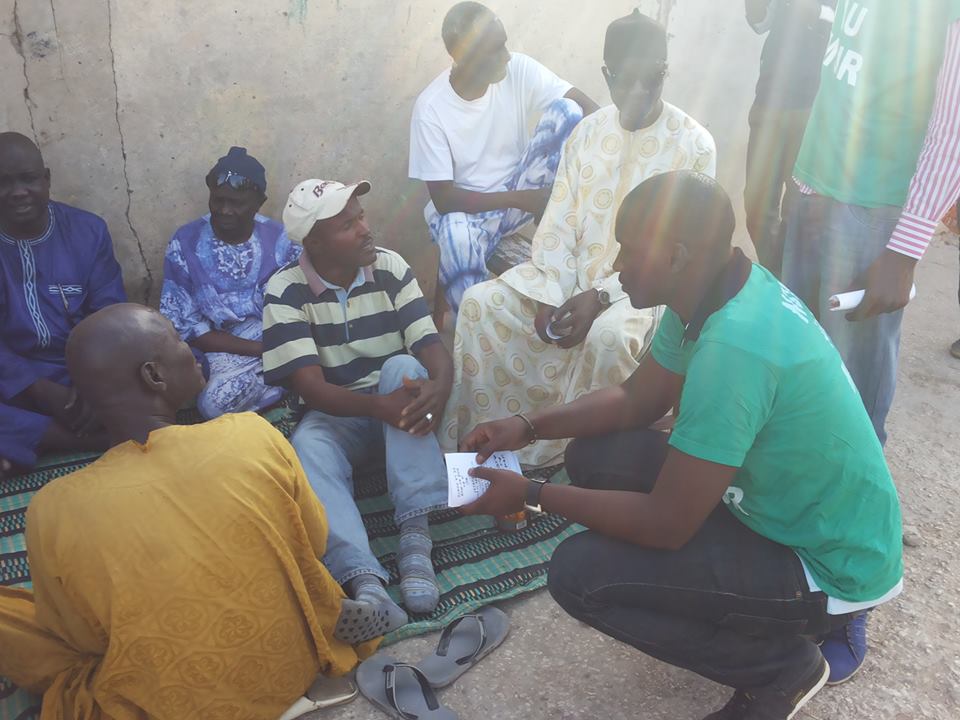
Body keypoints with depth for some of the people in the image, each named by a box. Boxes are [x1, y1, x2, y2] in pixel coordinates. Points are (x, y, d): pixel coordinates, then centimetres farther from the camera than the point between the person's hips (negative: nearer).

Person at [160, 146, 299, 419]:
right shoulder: (185, 245, -5)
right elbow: (187, 327, -7)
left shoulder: (281, 238, 0)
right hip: (226, 352, -1)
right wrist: (264, 349, -15)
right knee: (216, 401, -32)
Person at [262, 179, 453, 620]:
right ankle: (363, 580, -49)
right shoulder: (286, 292, -13)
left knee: (403, 366, -31)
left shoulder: (391, 268, -7)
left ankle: (415, 535, -37)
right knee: (308, 449, -34)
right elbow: (310, 386, -20)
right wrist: (380, 405, -39)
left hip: (398, 406, 2)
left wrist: (437, 388, -38)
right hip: (336, 413, -1)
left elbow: (432, 347, -13)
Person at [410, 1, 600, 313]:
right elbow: (443, 198, -18)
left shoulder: (518, 69, -11)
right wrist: (518, 199, -25)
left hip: (521, 191, 3)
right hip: (465, 208, -3)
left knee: (568, 111, -20)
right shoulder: (430, 109, -18)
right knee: (457, 237, -41)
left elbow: (585, 105, -15)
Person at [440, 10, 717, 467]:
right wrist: (549, 294, -14)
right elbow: (558, 220, 2)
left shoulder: (694, 144, -9)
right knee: (481, 301, -14)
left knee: (608, 335, -37)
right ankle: (472, 442, -4)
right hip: (570, 272, 5)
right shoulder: (588, 131, 4)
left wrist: (601, 296, -22)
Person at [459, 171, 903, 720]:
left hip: (831, 567, -9)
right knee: (596, 456, 4)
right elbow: (637, 399, 8)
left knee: (579, 575, -18)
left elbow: (665, 526, -28)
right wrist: (529, 427, -2)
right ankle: (756, 610, 14)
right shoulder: (714, 292, -5)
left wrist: (531, 495, -17)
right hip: (784, 508, 9)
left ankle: (783, 666, 2)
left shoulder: (734, 347, -34)